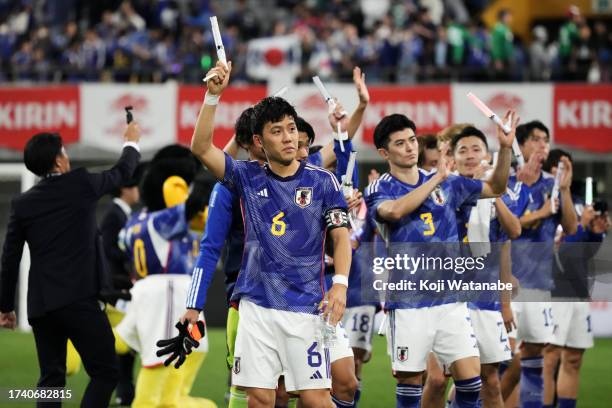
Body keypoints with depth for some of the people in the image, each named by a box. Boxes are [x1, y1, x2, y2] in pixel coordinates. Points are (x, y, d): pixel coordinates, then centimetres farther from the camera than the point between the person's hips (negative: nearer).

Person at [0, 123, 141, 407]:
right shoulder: (80, 184, -2)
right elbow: (122, 173, 16)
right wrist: (131, 143, 37)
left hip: (40, 304, 5)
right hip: (79, 299, -5)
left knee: (51, 378, 11)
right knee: (105, 372, -1)